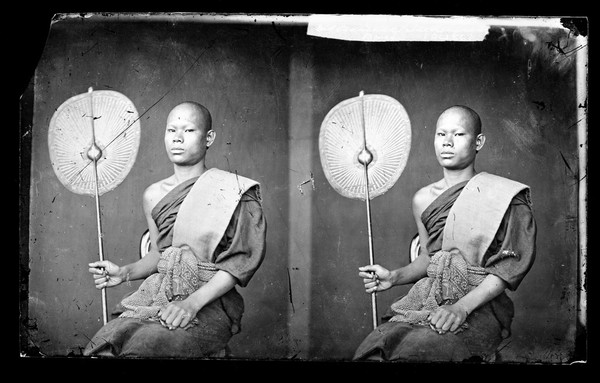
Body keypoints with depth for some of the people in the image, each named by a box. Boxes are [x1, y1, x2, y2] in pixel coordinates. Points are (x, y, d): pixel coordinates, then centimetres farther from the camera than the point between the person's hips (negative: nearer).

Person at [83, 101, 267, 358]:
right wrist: (124, 273, 3)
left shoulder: (231, 190, -3)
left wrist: (193, 302, -19)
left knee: (143, 347, -30)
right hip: (157, 296, 5)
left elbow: (241, 260, -9)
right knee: (103, 345, -22)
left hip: (210, 301, -4)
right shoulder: (153, 195, 13)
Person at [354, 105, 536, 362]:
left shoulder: (501, 195, -3)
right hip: (427, 300, 5)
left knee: (412, 352, -33)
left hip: (480, 305, -4)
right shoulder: (423, 199, 13)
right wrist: (393, 277, 3)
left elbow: (511, 266, -9)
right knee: (370, 350, -23)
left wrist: (462, 307, -20)